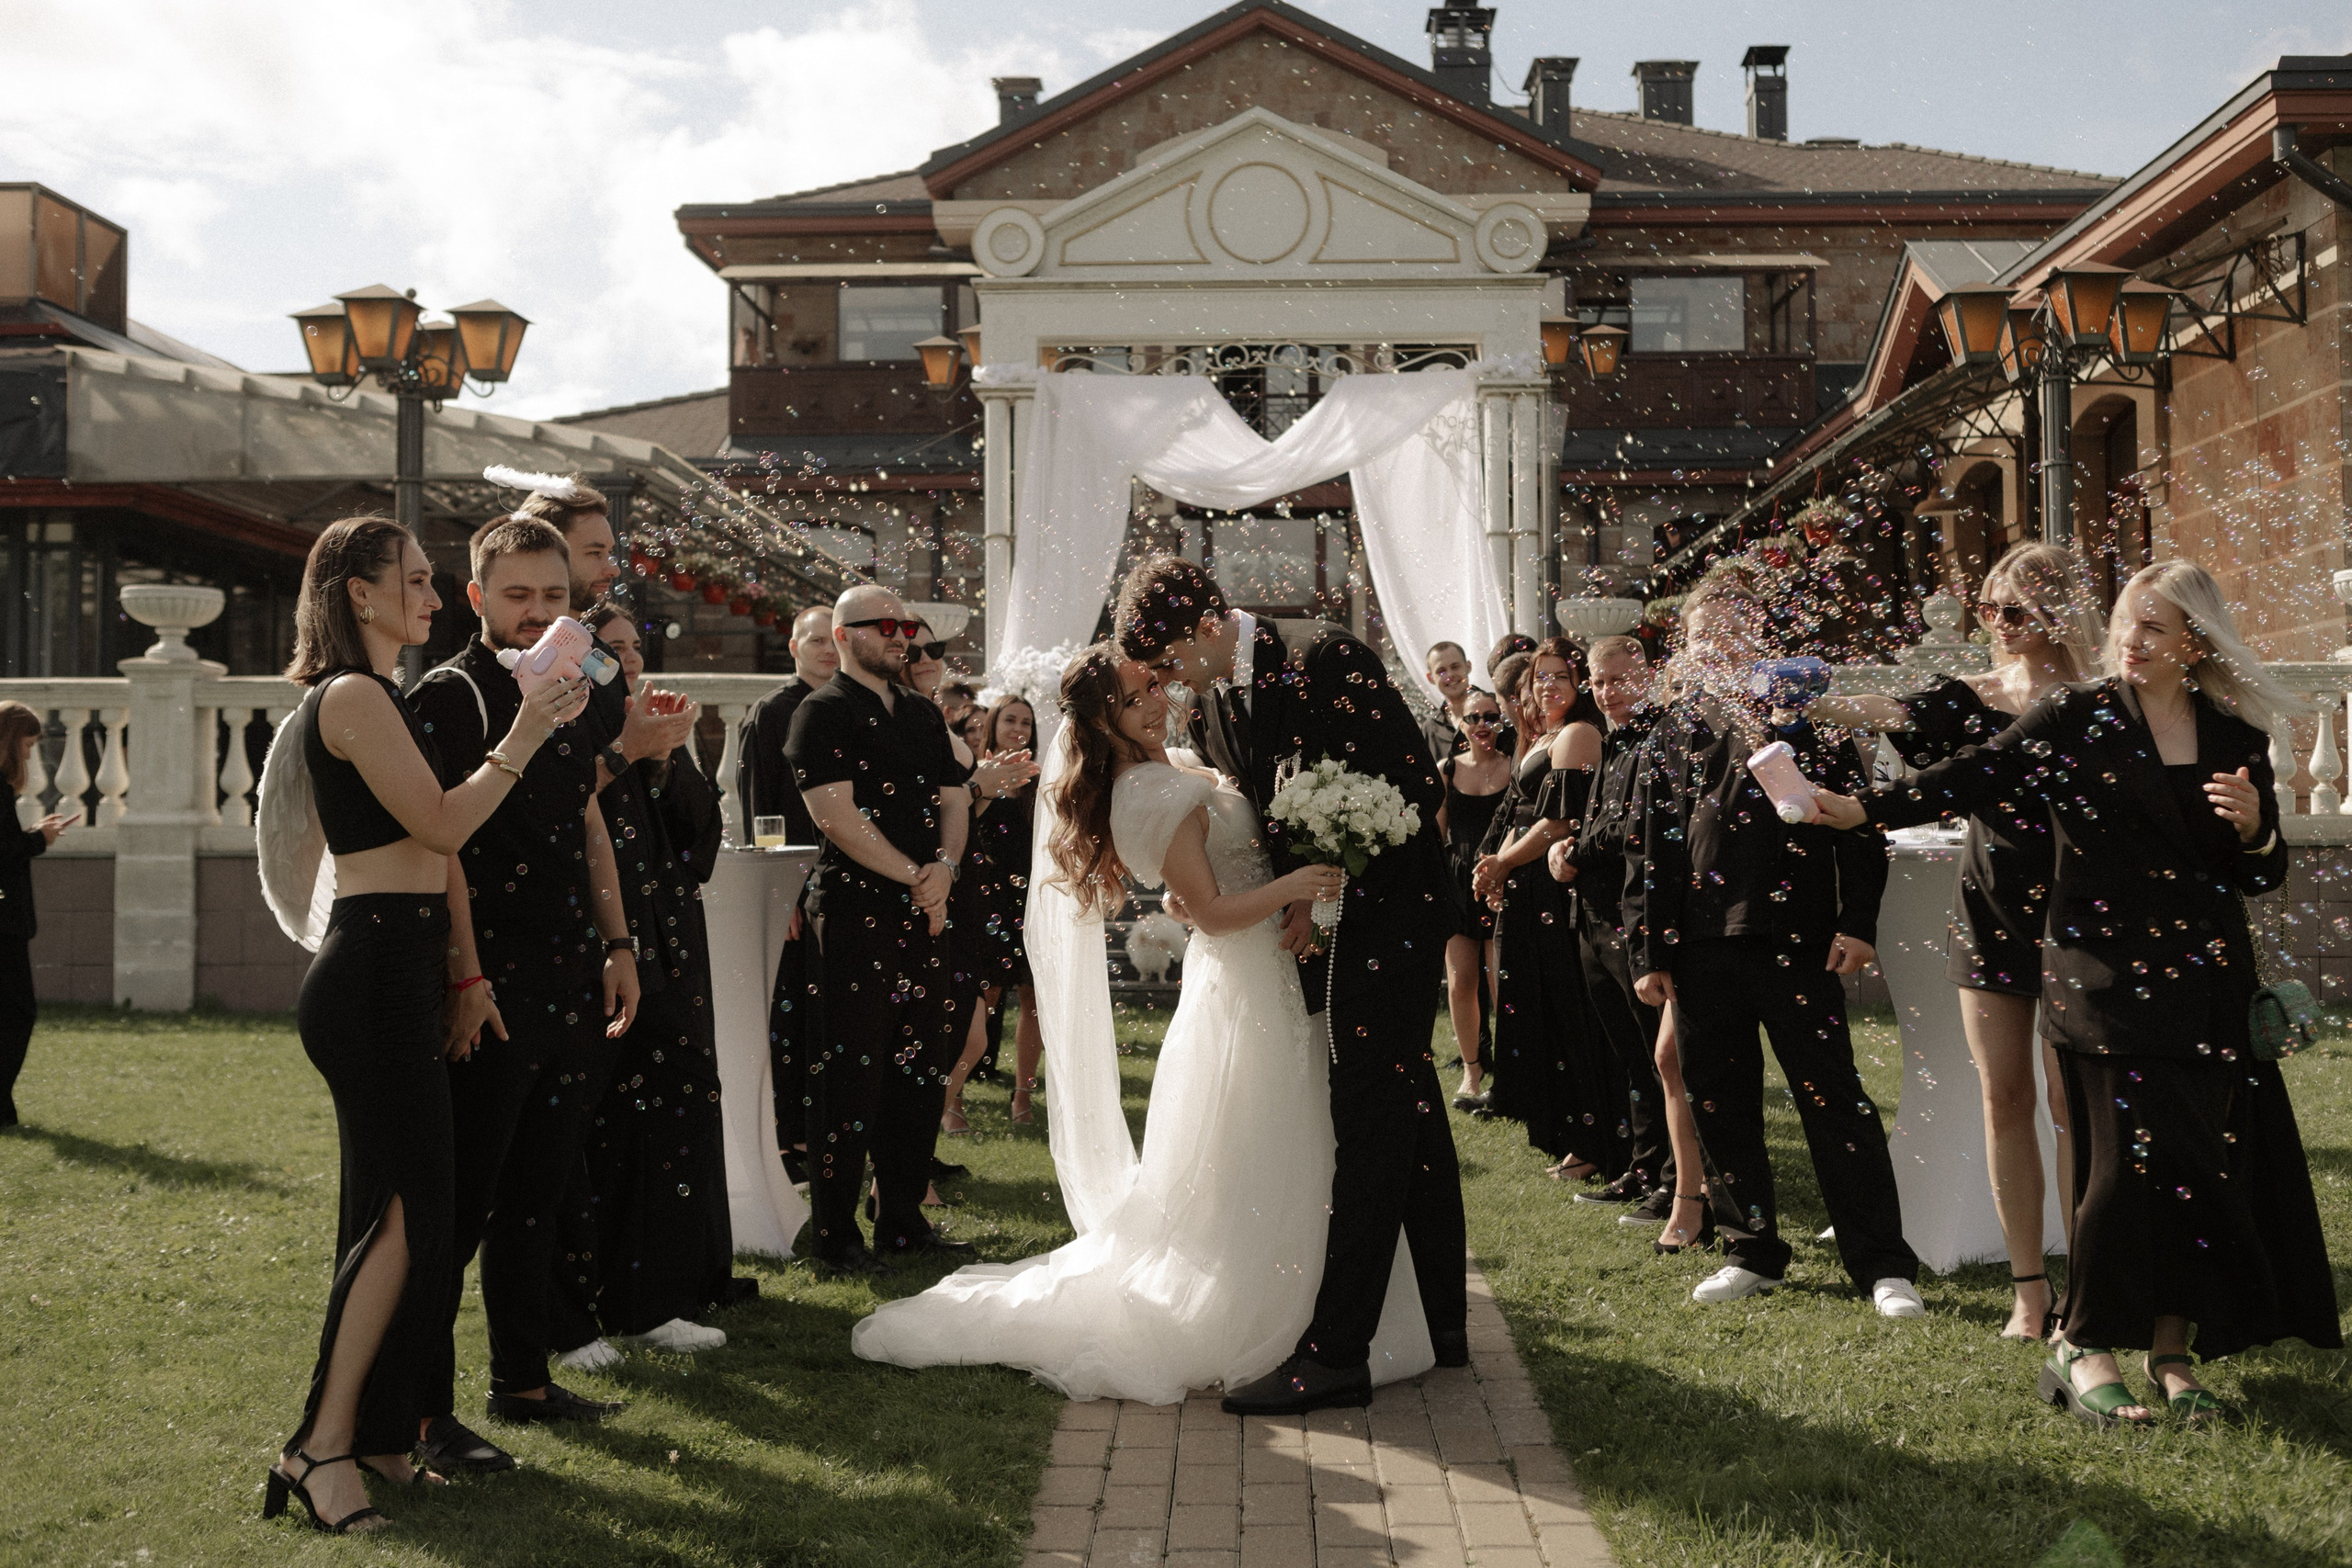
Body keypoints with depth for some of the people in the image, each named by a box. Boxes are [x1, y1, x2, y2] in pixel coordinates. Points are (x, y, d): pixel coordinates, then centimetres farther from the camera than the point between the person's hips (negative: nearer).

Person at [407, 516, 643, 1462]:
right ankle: (423, 1410, 6)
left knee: (538, 1192, 16)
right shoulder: (450, 697, -8)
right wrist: (466, 978, -20)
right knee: (462, 1202, -3)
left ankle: (522, 1378, 28)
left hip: (572, 983, 8)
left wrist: (618, 945, 15)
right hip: (492, 989, -7)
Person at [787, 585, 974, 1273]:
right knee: (851, 1074, -4)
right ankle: (835, 1235, 5)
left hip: (923, 910, 7)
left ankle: (903, 1220, 20)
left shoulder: (924, 714, 18)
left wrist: (944, 867, -6)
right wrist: (913, 876, -12)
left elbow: (954, 798, 14)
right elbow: (837, 815, -13)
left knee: (922, 1068, 10)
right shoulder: (824, 712, -4)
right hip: (855, 912, -7)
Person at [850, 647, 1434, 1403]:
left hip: (1244, 976, 10)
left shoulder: (1172, 767, 8)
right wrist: (1290, 888, -33)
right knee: (1254, 1173, -1)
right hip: (1250, 985, -10)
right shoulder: (1157, 796, -21)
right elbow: (1212, 913, -22)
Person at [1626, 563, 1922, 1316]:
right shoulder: (1677, 726, 12)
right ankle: (1752, 1251, 23)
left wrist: (1857, 921, -6)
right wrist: (1648, 950, 7)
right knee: (1719, 1104, 9)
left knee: (1833, 1099, -3)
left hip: (1796, 939, -3)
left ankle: (1883, 1264, 4)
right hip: (1701, 943, 4)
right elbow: (1650, 843, 11)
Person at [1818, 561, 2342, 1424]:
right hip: (2106, 972, -4)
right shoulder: (2080, 716, 0)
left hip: (2206, 981, 4)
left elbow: (2263, 875, 14)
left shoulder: (2238, 738, 9)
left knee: (2205, 1162, 2)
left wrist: (2254, 828, -9)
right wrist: (1863, 809, -22)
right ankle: (2083, 1347, 3)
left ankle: (2172, 1349, 15)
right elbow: (1981, 776, -11)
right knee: (2135, 1156, -10)